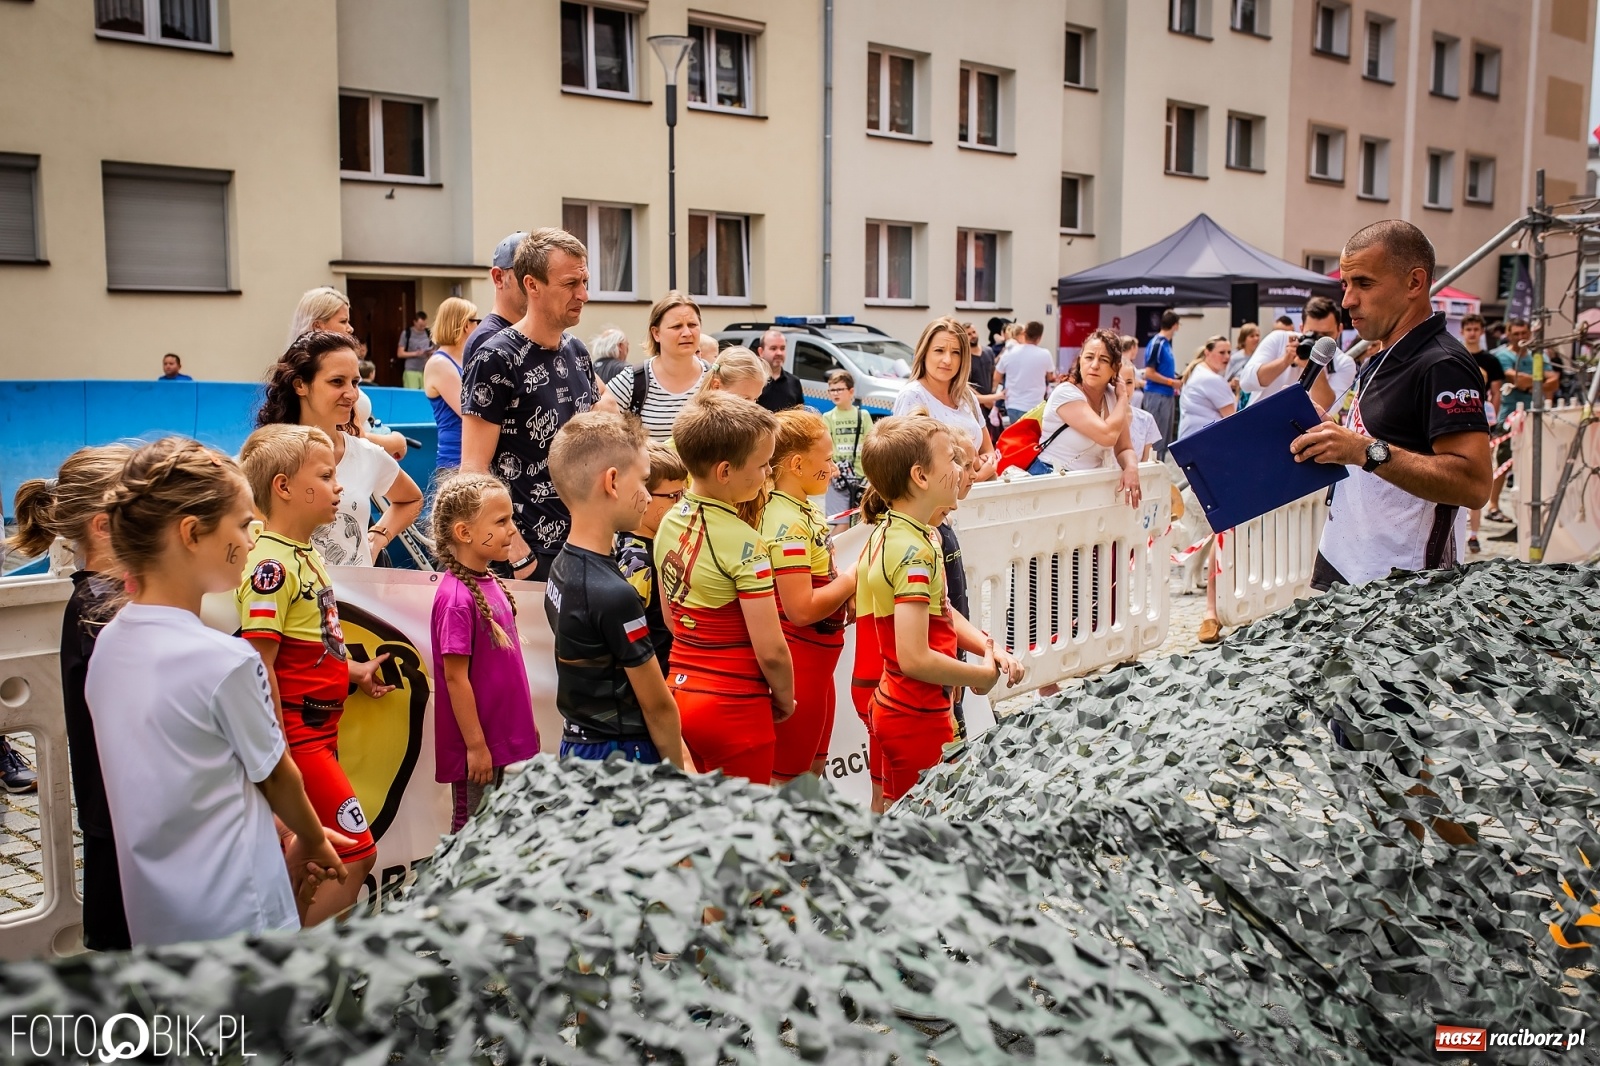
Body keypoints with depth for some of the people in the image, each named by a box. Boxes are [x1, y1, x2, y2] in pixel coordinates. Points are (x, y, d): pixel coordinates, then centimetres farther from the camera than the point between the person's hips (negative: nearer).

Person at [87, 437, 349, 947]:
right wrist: (312, 840, 12)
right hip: (234, 915, -7)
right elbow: (275, 775, -6)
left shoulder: (108, 643, 0)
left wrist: (280, 832, 13)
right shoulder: (224, 659, -22)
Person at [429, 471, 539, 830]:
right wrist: (475, 745, -17)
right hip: (478, 745, -8)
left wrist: (525, 724, 18)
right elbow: (455, 677, -19)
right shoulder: (457, 598, -20)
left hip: (502, 738, 8)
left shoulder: (490, 584, 5)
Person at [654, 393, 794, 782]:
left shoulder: (670, 523, 2)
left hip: (679, 692, 7)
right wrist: (785, 700, -1)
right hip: (734, 708, -7)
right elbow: (770, 650, -18)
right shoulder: (742, 542, -20)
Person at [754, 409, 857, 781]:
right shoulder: (786, 522, -21)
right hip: (797, 665, -10)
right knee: (786, 780, 3)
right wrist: (851, 579, -15)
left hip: (817, 663, 10)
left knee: (812, 772, 21)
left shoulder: (805, 511, 8)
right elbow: (801, 609, -27)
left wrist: (846, 580, 1)